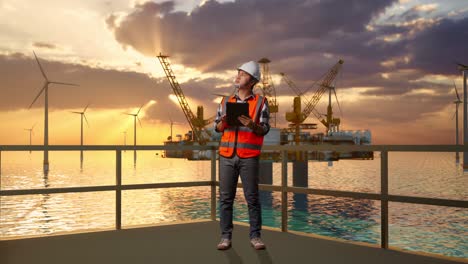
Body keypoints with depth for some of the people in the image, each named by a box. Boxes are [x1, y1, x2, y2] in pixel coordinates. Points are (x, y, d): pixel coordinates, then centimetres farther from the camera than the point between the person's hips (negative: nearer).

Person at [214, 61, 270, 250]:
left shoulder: (261, 102, 3)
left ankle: (255, 236, 11)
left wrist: (252, 125, -22)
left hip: (249, 157, -3)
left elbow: (265, 129, -2)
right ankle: (226, 237, 10)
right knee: (226, 198, 2)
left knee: (252, 198, 1)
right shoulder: (226, 101, 13)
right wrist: (223, 122, -10)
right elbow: (217, 127, 12)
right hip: (227, 156, 3)